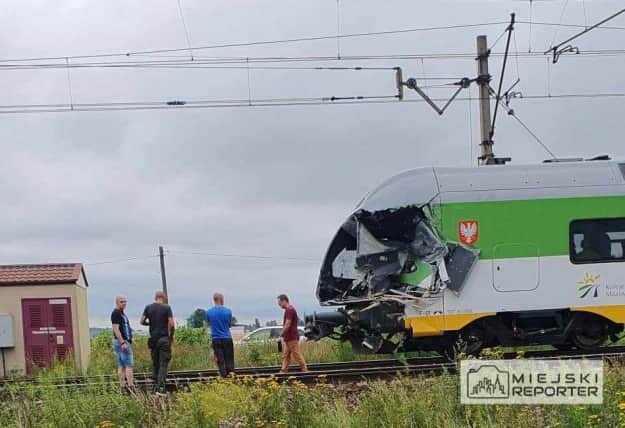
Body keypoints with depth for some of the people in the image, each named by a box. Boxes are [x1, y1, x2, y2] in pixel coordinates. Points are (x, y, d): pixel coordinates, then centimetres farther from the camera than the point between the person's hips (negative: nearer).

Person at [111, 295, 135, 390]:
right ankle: (130, 386, -14)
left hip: (124, 341, 10)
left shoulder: (121, 313, 18)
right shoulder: (116, 313, -12)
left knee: (121, 366, 8)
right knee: (129, 364, -11)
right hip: (121, 341, -10)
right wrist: (122, 342, -25)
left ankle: (123, 386, 9)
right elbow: (116, 329, -20)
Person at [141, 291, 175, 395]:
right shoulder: (166, 308, -7)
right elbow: (171, 324, -12)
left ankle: (156, 386, 14)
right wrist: (171, 335, 2)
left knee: (155, 363, 13)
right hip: (164, 339, -4)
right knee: (163, 364, -4)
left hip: (153, 339, 4)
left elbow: (142, 322, 3)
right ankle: (161, 388, -12)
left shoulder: (148, 308, 3)